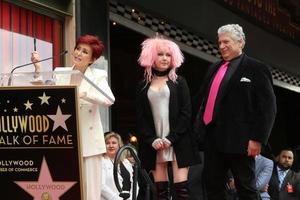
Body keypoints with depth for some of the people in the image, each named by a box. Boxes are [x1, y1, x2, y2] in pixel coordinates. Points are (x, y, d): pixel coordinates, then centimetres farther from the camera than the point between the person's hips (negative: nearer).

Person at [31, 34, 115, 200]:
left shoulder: (98, 75, 5)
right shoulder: (60, 72, 12)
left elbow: (108, 100, -13)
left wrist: (82, 93, -25)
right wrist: (38, 68, -8)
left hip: (88, 140, -1)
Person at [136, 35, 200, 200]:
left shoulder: (179, 82, 7)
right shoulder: (143, 86, 11)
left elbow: (186, 112, -1)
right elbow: (141, 117, 7)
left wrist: (171, 138, -11)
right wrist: (152, 140, -7)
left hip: (178, 141, -2)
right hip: (154, 144, 2)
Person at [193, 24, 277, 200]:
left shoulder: (257, 69, -3)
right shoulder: (214, 68, 18)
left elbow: (268, 107, -9)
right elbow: (203, 98, 25)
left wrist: (258, 139, -15)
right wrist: (199, 126, 13)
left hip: (238, 139, -7)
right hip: (212, 137, 7)